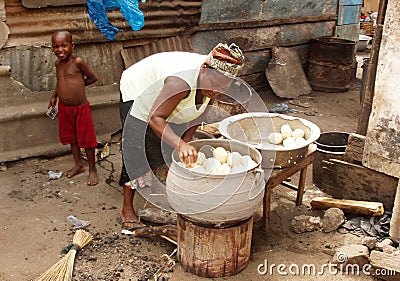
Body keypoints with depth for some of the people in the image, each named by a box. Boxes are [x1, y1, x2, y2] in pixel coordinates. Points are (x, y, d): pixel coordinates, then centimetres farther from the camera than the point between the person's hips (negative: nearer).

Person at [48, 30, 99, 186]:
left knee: (86, 139, 4)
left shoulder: (77, 62, -16)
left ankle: (92, 170, 18)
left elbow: (93, 78, -8)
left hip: (80, 108, -6)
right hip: (64, 108, 6)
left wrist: (78, 84, -2)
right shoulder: (58, 63, 4)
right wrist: (54, 96, 15)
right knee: (71, 138, 19)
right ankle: (78, 165, 36)